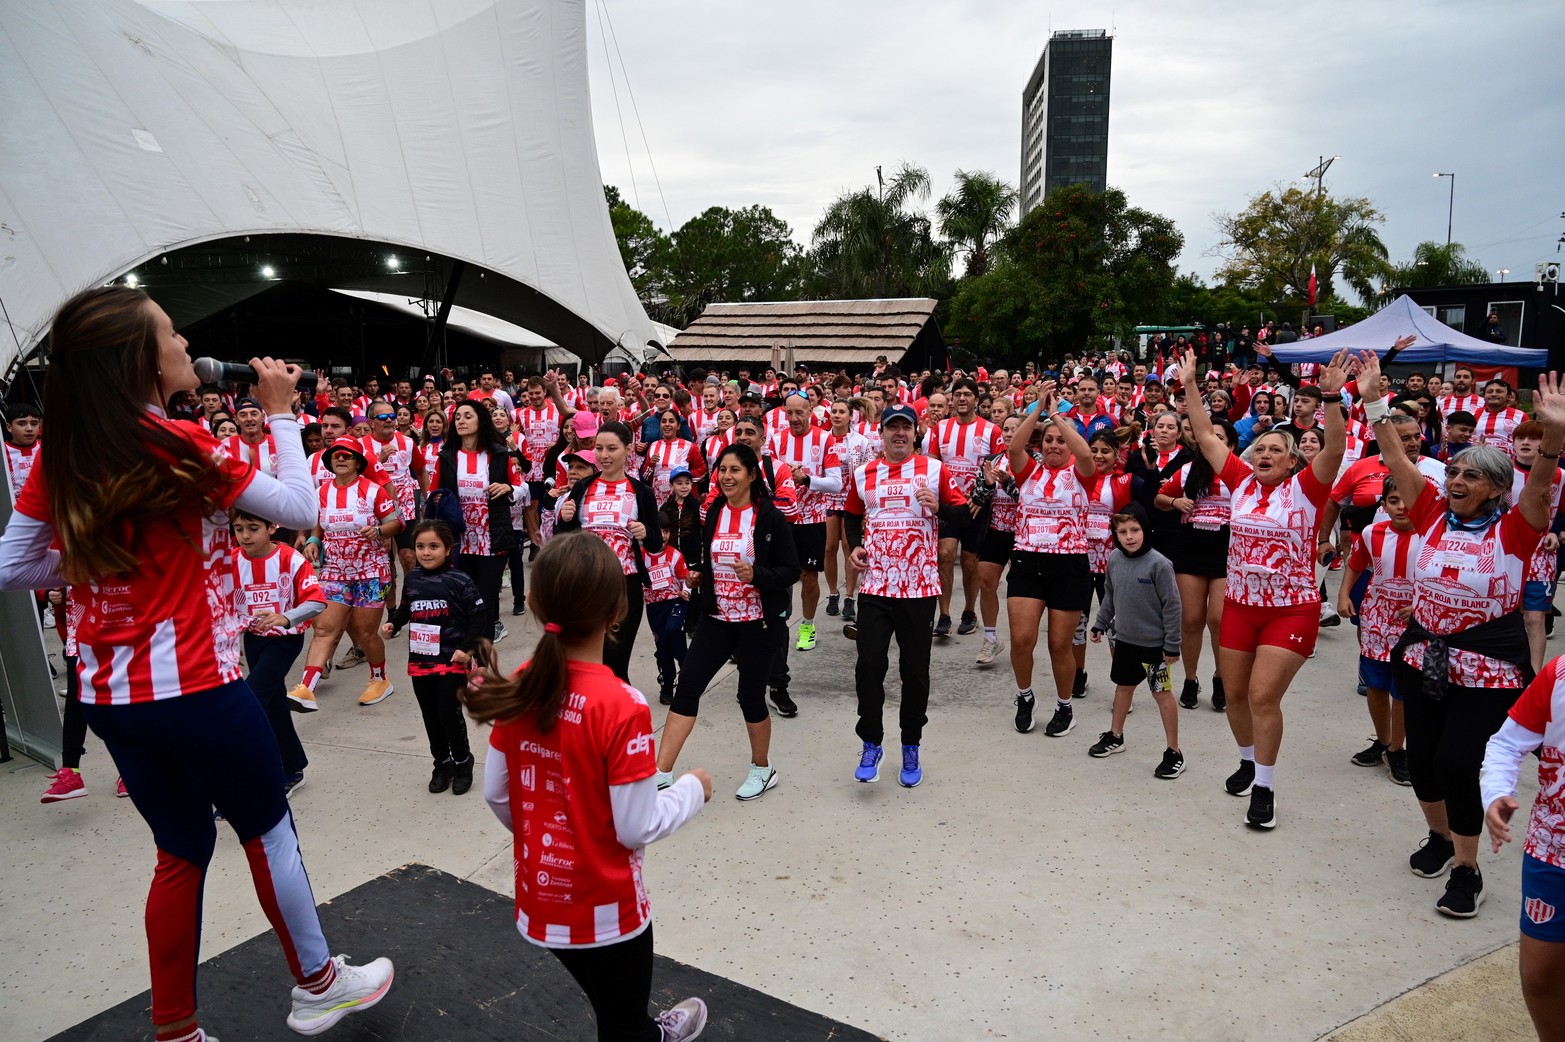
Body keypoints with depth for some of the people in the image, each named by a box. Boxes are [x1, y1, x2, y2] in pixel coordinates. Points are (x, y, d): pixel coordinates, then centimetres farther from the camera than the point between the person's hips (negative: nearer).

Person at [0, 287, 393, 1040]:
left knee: (182, 848, 20)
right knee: (267, 830, 13)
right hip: (193, 689, -6)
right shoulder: (181, 448, -17)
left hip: (107, 694, 6)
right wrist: (280, 414, -1)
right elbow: (300, 508, -9)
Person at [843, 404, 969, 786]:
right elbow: (851, 516, 22)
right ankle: (871, 744, 15)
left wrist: (939, 507, -17)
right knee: (869, 665, -3)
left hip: (920, 587, -1)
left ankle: (911, 748, 23)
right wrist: (854, 545, 4)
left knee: (915, 670, 7)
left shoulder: (934, 469, 1)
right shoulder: (863, 474, 7)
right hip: (874, 585, 1)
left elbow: (963, 514, 2)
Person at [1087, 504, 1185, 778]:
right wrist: (1100, 624, 12)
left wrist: (1172, 645, -14)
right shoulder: (1114, 559, -2)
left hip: (1154, 643, -6)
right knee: (1123, 686, 20)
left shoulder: (1158, 564, -20)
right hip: (1124, 638, 6)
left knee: (1162, 693, 4)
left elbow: (1172, 605, -16)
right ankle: (1115, 736, 37)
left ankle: (1173, 752, 15)